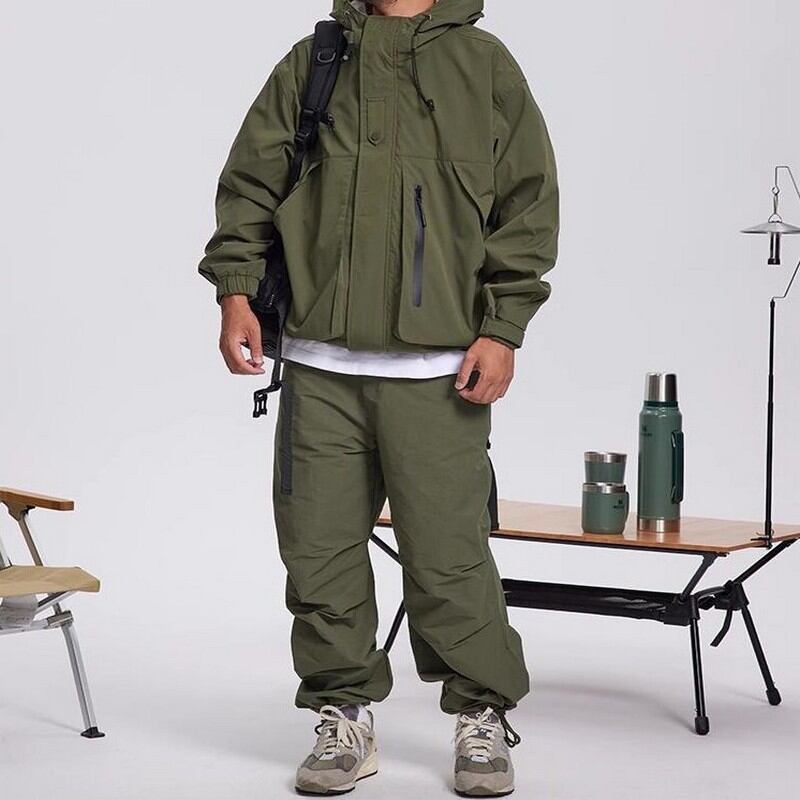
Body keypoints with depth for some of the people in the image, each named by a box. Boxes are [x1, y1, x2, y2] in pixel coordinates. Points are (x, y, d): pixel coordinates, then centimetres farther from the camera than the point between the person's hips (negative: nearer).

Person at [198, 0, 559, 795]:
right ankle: (345, 716, 19)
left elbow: (529, 202, 4)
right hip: (320, 363, 3)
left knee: (448, 554, -2)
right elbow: (249, 184, 12)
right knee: (318, 549, 4)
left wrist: (501, 330, -4)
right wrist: (235, 290, -2)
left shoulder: (485, 64, 8)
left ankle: (482, 717, 15)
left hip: (439, 369, -2)